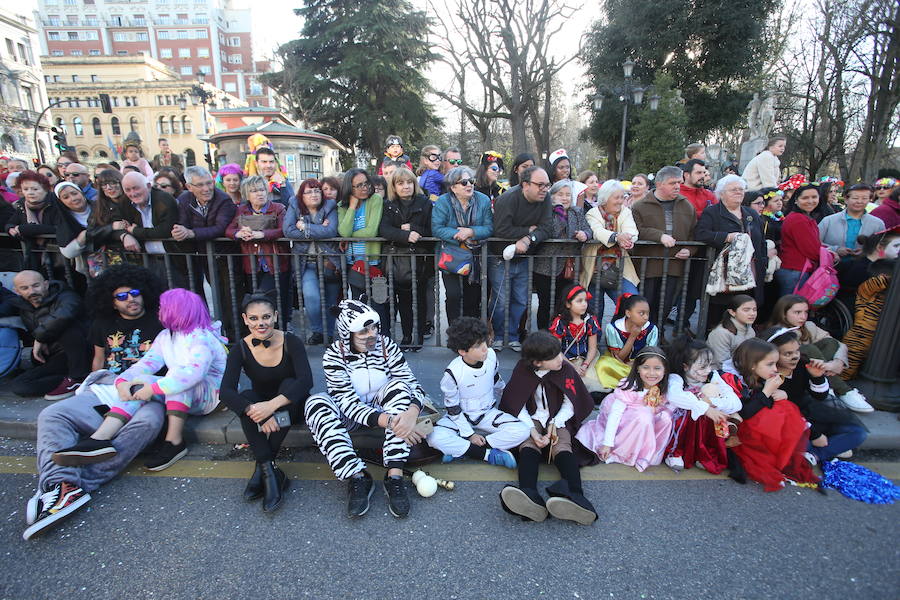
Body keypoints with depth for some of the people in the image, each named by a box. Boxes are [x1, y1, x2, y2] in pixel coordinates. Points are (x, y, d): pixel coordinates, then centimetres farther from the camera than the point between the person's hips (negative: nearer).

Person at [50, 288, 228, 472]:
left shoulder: (202, 338, -16)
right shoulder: (165, 336, 12)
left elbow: (194, 372, -33)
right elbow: (146, 363, 1)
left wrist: (152, 389, -33)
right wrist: (122, 381, -19)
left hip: (210, 396, -7)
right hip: (180, 394, 8)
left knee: (177, 371, -34)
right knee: (137, 383, -13)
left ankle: (175, 441, -29)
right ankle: (100, 438, -27)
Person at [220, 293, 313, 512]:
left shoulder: (291, 342, -17)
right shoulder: (241, 349, -12)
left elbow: (306, 380, -30)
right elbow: (226, 391, -23)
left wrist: (272, 405, -44)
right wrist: (254, 411, -42)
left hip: (290, 407, -1)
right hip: (260, 405, 2)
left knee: (289, 384, -32)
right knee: (246, 396, -29)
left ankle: (262, 469, -27)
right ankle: (271, 472, -31)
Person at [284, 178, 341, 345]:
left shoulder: (330, 207, 0)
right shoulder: (294, 207, 6)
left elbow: (331, 231, -17)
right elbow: (288, 230, -9)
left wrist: (305, 227, -10)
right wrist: (318, 231, -12)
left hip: (330, 261, 0)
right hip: (308, 262, 0)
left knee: (330, 302, 7)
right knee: (311, 295, -23)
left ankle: (329, 334, 28)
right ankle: (317, 331, -2)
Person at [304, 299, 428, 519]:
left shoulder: (387, 346, -11)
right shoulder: (334, 355, -16)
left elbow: (412, 383, -16)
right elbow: (348, 403, -25)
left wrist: (411, 413, -39)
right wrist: (389, 422, -39)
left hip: (381, 407, 1)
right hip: (351, 416, -1)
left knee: (398, 385, -29)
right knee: (316, 403, -28)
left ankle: (395, 476, -34)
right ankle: (357, 476, -31)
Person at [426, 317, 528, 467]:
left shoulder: (491, 355, -14)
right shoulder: (453, 373, -23)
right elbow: (453, 409, -11)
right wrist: (469, 434, -14)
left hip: (488, 412, 4)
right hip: (461, 416, -3)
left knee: (522, 431, -23)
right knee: (434, 437, -31)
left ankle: (459, 449, -18)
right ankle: (489, 454, -20)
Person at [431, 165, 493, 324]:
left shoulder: (483, 200, -1)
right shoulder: (442, 202, -7)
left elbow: (490, 228, -6)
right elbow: (436, 228, -15)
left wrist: (472, 232, -22)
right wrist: (459, 234, -21)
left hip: (476, 259, 2)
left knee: (473, 298, 8)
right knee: (453, 295, -10)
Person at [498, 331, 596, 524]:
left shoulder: (566, 370, -6)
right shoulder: (522, 372, -7)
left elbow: (570, 404, -1)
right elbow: (517, 406, -5)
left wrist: (554, 424, -16)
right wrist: (532, 430, -18)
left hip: (559, 420, 0)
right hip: (532, 420, 0)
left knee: (562, 447, -29)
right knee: (528, 446, -29)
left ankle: (575, 497, -53)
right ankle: (529, 497, -54)